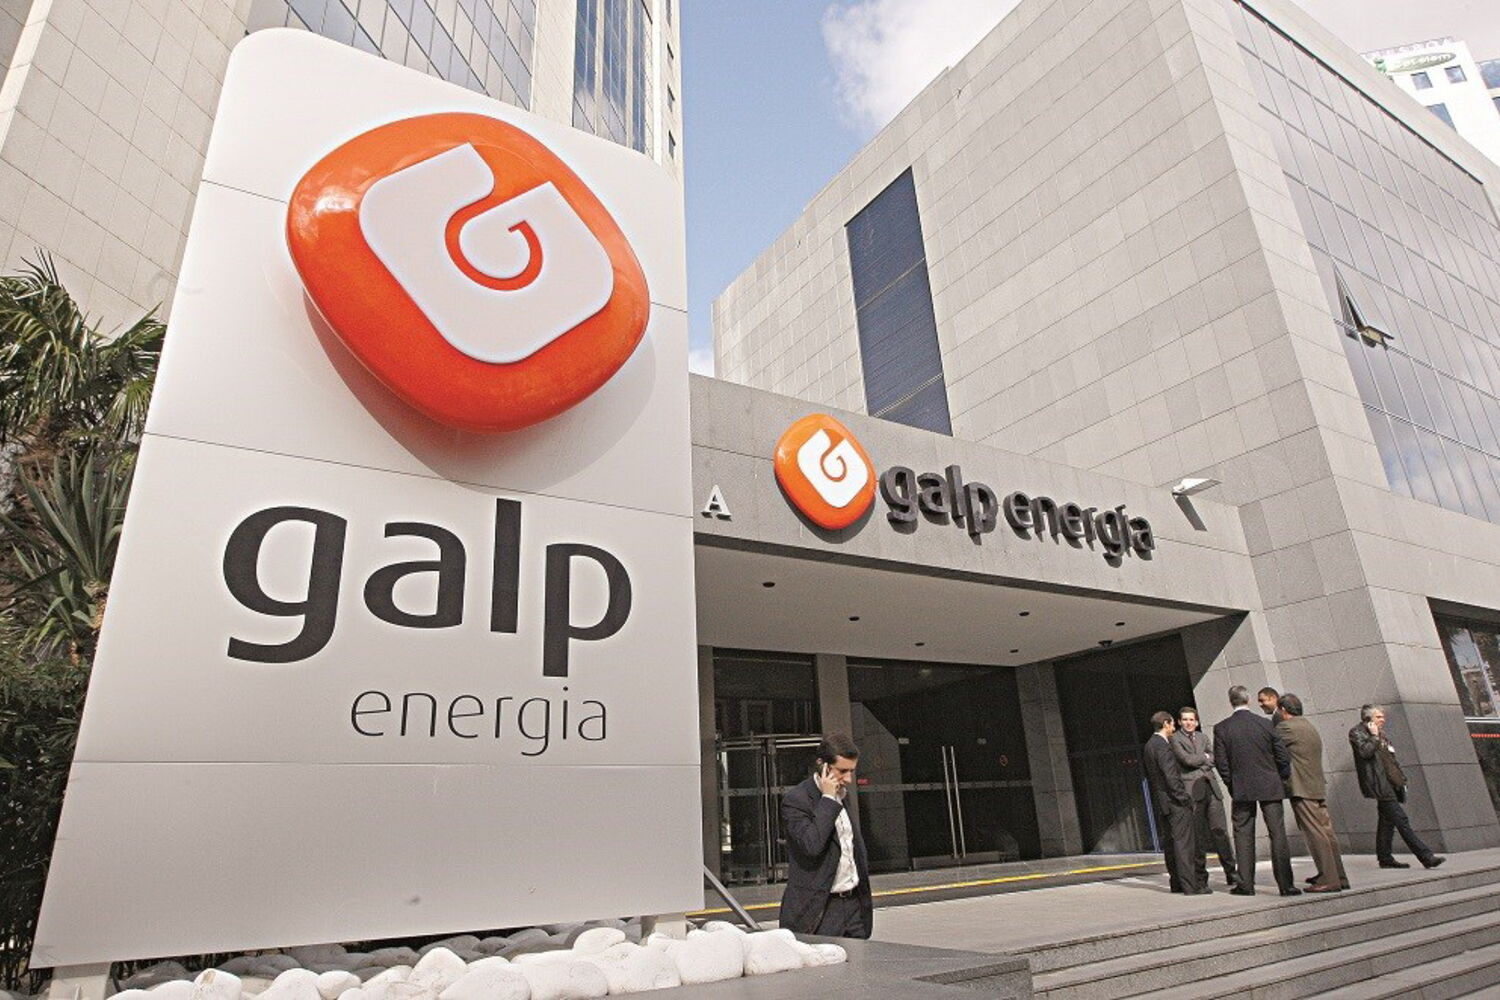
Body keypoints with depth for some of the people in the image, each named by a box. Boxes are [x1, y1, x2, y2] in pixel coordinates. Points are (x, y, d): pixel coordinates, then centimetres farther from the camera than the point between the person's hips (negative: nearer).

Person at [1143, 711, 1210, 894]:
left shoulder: (1148, 746, 13)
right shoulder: (1162, 746, -17)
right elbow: (1171, 777, -21)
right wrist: (1184, 798, -14)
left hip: (1160, 803, 9)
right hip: (1175, 803, -9)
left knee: (1169, 842, 13)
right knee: (1184, 842, -5)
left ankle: (1176, 882, 21)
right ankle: (1190, 885, -4)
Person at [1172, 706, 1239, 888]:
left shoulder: (1203, 737, 19)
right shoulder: (1175, 739, 3)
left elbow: (1212, 760, 8)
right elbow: (1186, 759, -10)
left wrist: (1195, 761, -5)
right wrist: (1204, 757, 3)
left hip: (1210, 786, 4)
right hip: (1192, 789, -4)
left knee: (1220, 829, -2)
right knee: (1198, 834, -2)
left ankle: (1230, 872, 5)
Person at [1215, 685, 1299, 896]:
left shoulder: (1221, 729, -6)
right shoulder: (1266, 724, -5)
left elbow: (1221, 763, -5)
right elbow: (1283, 757, -1)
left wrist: (1232, 786, 9)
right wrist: (1281, 780, 16)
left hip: (1241, 789, 0)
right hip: (1270, 787, 0)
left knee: (1243, 835, 6)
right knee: (1278, 834, 6)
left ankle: (1246, 884, 8)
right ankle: (1286, 884, 7)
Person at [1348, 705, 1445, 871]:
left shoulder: (1381, 734, 20)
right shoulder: (1357, 733, -6)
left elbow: (1391, 759, 24)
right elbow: (1365, 752, -21)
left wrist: (1401, 778, 18)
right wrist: (1374, 737, -13)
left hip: (1390, 783, 9)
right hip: (1379, 784, -9)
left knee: (1387, 820, 10)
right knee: (1401, 820, -10)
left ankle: (1385, 858, 16)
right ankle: (1426, 856, -11)